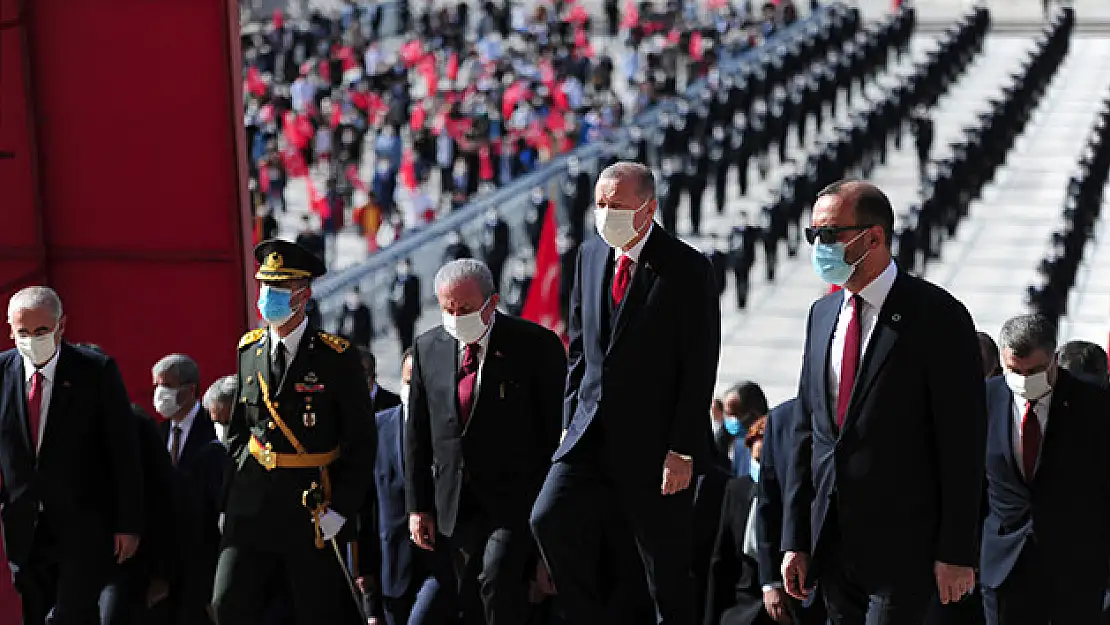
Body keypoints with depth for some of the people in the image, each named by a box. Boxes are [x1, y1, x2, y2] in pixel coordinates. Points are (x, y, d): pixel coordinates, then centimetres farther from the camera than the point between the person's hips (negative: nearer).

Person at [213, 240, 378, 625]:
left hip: (311, 507, -4)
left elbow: (361, 441, -6)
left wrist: (342, 509, -11)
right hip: (252, 503, 4)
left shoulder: (337, 358, -7)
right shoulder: (249, 350, 7)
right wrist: (244, 472, 10)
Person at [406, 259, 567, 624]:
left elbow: (557, 428, -5)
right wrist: (418, 506, 8)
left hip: (516, 496, -4)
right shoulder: (428, 348, 7)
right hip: (454, 503, 4)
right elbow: (416, 433, 11)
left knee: (497, 578, -23)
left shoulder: (535, 344, -6)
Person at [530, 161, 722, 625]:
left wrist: (683, 450, -15)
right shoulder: (590, 256, 8)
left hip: (654, 442, -5)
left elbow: (700, 367, -12)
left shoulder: (688, 269, -10)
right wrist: (572, 420, 8)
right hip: (592, 431, 5)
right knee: (548, 519, -13)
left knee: (667, 573, 3)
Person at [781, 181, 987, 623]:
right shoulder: (823, 314, 11)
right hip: (831, 546, 6)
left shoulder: (937, 316, -9)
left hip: (902, 548, -6)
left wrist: (957, 552, -12)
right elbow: (805, 429, 13)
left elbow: (964, 442, -10)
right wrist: (795, 539, 9)